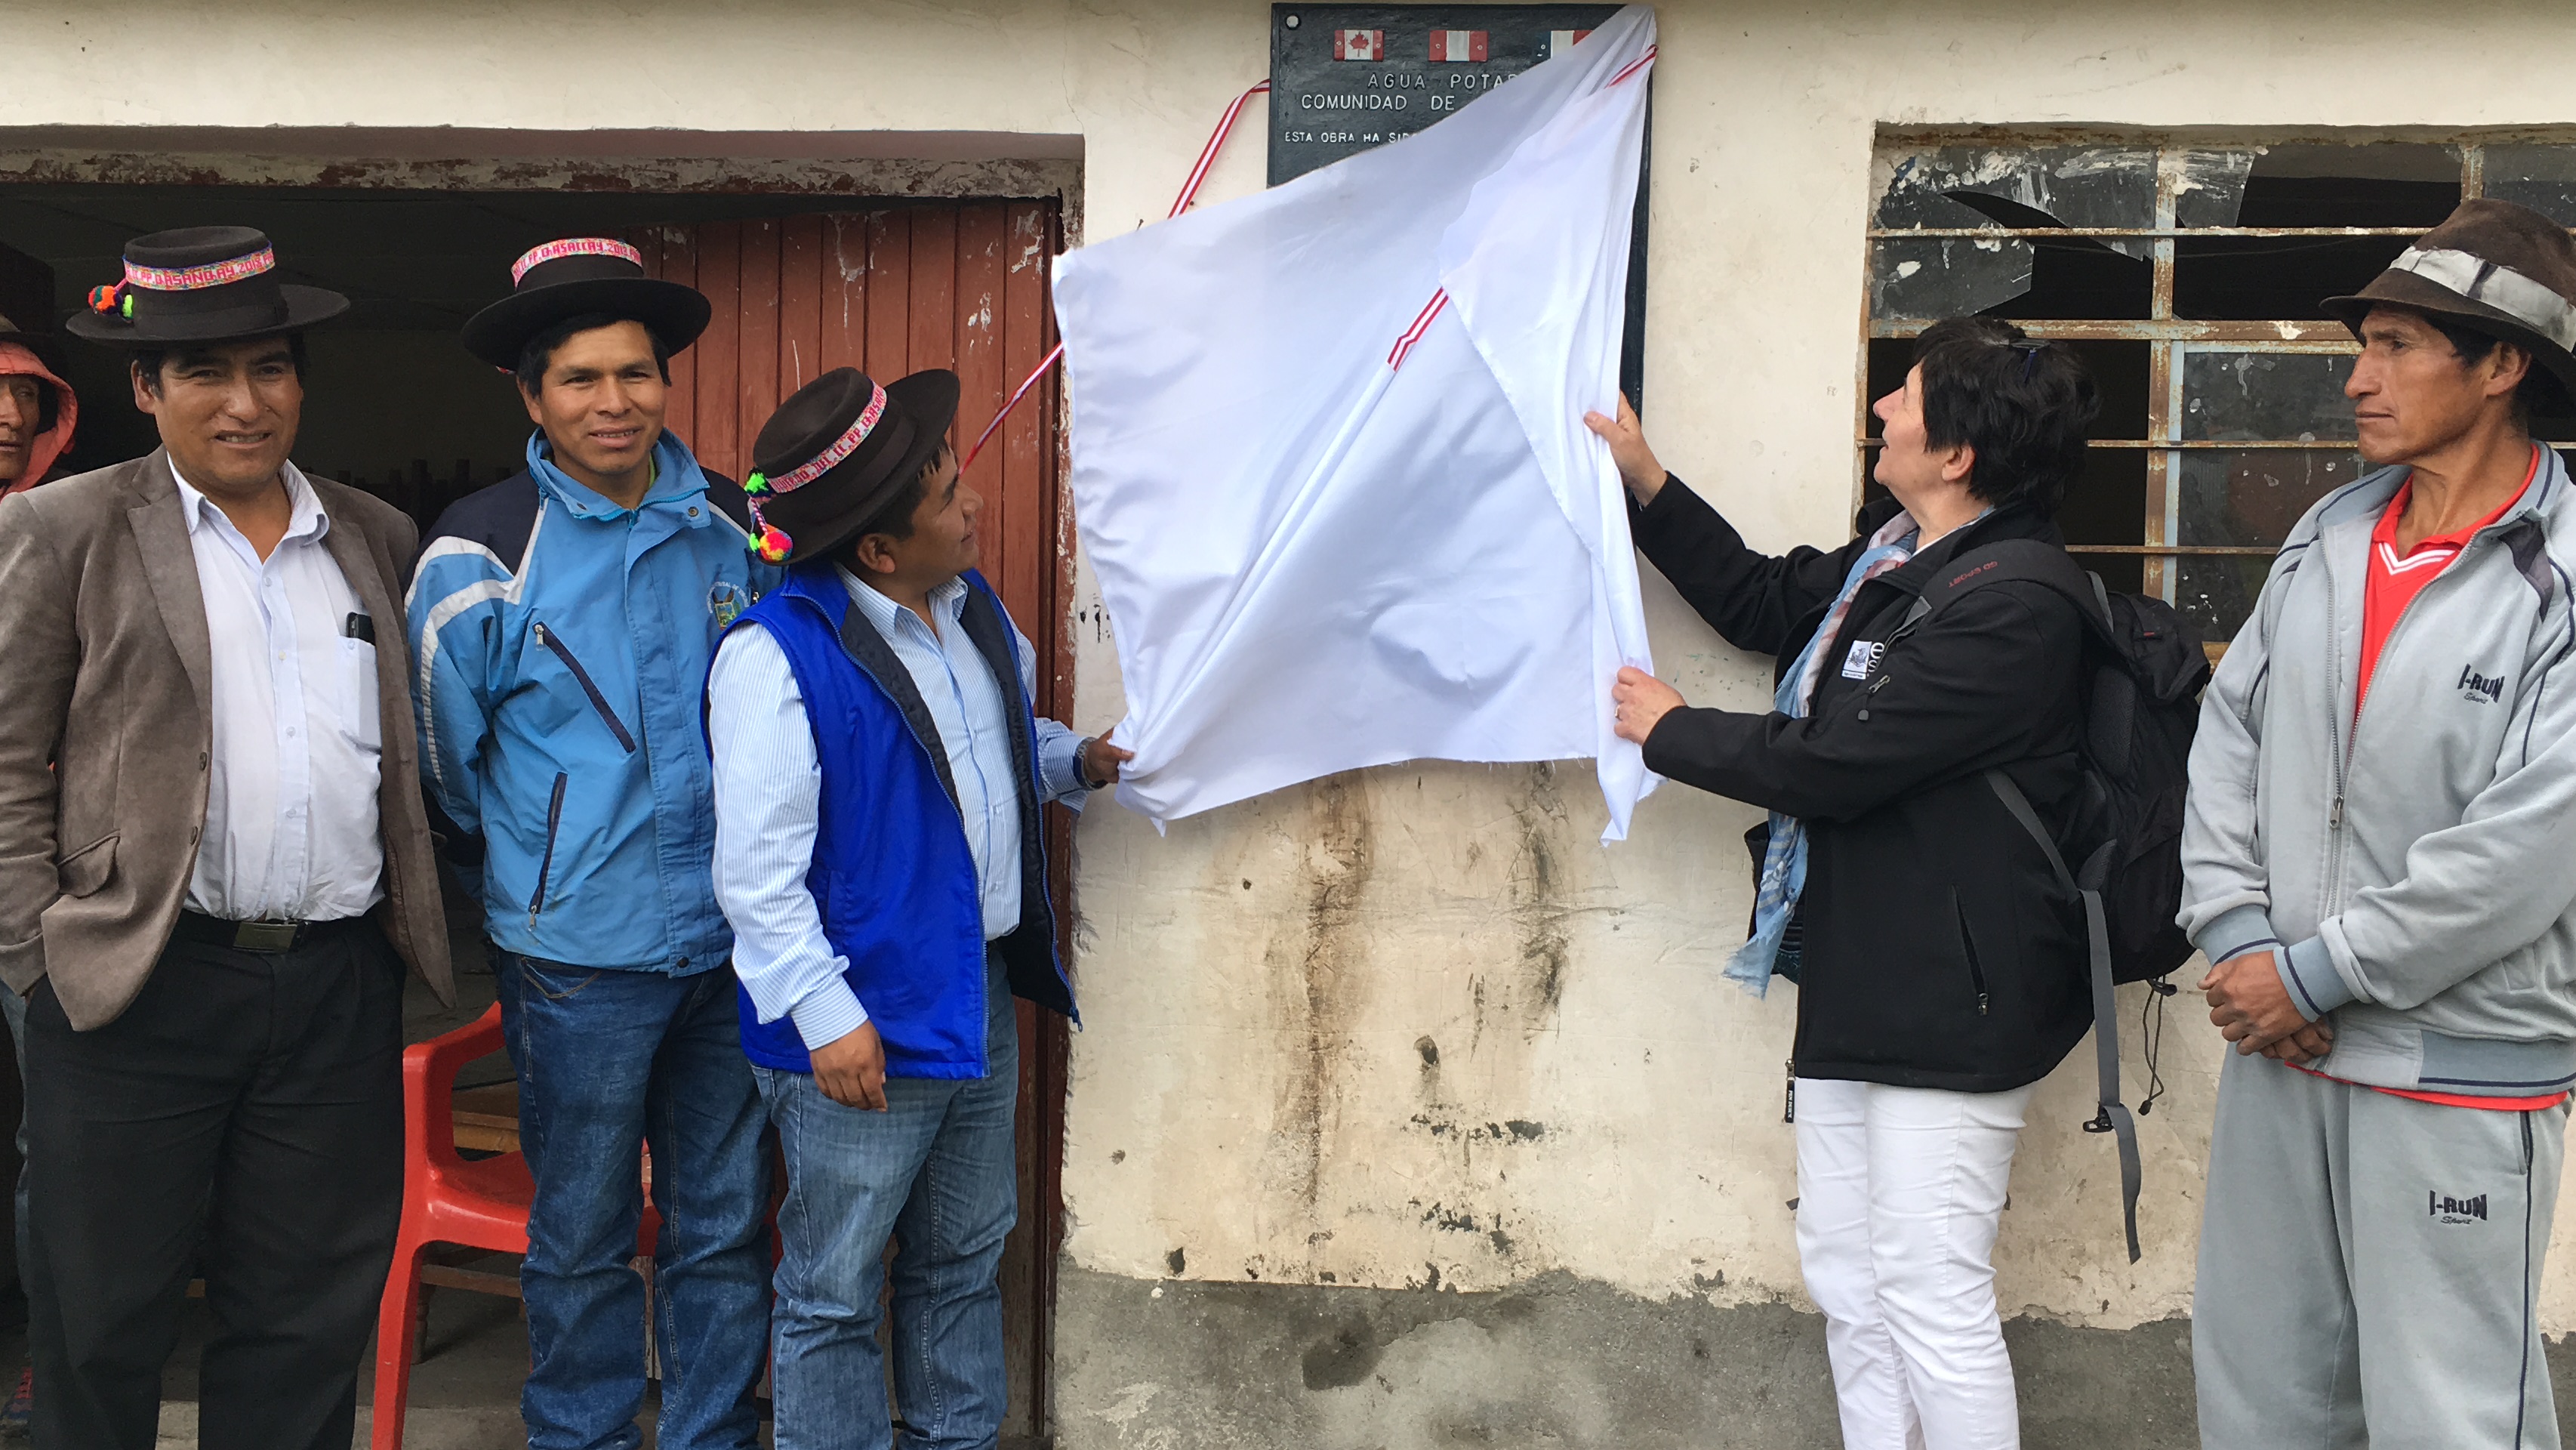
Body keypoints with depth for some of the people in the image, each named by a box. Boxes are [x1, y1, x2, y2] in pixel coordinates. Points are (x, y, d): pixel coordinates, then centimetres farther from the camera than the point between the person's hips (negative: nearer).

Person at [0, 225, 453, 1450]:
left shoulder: (376, 539, 12)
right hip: (142, 982, -3)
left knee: (310, 1325, 12)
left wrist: (413, 919, 9)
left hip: (341, 986, 3)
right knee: (103, 1325, 10)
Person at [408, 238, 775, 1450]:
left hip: (732, 937, 3)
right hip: (578, 955, -3)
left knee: (725, 1226, 13)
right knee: (582, 1241, 10)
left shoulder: (733, 526, 3)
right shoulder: (482, 554, -8)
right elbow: (445, 756, 2)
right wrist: (532, 871, 9)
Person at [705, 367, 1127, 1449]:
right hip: (862, 1033, -8)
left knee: (964, 1260, 22)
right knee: (835, 1296, 6)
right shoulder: (777, 655, -19)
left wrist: (1077, 761, 4)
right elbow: (758, 866, -19)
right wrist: (827, 1017, -20)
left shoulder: (971, 604, 6)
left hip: (983, 1004, 8)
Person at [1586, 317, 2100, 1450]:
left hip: (1946, 1004, -10)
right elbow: (1762, 603, 25)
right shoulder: (1896, 555, 8)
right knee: (1845, 1275, 18)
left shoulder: (2011, 612, -22)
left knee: (1933, 1299, -2)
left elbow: (1830, 761, -22)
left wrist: (1670, 731, -6)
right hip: (1854, 978, 10)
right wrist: (1644, 482, 19)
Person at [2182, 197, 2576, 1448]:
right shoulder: (2329, 536, 7)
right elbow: (2228, 732, 8)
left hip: (2459, 1073, -6)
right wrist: (2234, 938, -3)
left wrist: (2315, 973, -14)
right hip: (2277, 1048, 6)